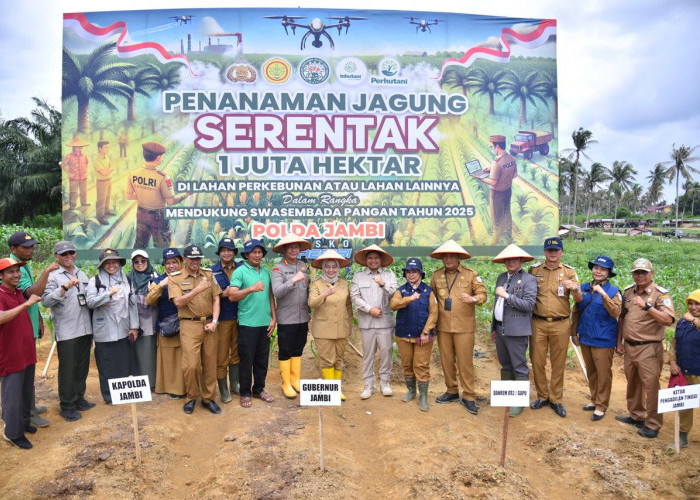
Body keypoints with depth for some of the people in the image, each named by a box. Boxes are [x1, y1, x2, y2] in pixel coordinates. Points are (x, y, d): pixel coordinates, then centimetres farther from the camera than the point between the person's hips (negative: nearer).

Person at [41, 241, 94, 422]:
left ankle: (79, 399, 27)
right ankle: (67, 406, 14)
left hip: (85, 329, 6)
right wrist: (65, 287, -29)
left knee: (82, 367, 14)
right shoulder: (53, 276, -4)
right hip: (66, 332, -6)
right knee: (67, 370, 2)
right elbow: (46, 301, -17)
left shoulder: (82, 274, 15)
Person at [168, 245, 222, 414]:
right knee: (191, 365, -7)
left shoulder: (208, 275, 9)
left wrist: (214, 321, -3)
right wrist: (197, 289, -21)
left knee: (210, 363, 8)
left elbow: (216, 299, 7)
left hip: (209, 324, 3)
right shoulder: (175, 278, 0)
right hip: (189, 326, -3)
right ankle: (191, 397, 18)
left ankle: (209, 398, 23)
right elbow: (178, 302, -11)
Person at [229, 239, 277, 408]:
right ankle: (245, 393, 18)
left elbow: (271, 296, 13)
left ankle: (259, 389, 28)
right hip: (247, 323, -5)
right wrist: (251, 288, -26)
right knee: (246, 359, 5)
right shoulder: (240, 271, -6)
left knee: (262, 359, 13)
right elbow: (232, 295, -14)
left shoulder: (266, 272, 10)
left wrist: (273, 318, 7)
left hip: (265, 323, 5)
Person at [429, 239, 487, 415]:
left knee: (465, 362, 0)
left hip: (464, 327, -3)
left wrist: (473, 299, -22)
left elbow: (482, 294, -2)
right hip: (443, 327, 3)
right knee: (446, 361, 12)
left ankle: (468, 397, 11)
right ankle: (452, 391, 28)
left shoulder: (470, 274, -2)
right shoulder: (436, 275, 7)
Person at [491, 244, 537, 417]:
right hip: (500, 329, 7)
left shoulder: (528, 280, -7)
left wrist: (507, 295, -19)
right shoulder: (501, 277, 14)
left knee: (519, 367, 1)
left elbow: (529, 305, -17)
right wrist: (493, 327, 21)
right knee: (505, 365, 18)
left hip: (516, 331, -7)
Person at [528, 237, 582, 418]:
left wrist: (575, 289, -24)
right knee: (537, 362, 6)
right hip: (538, 323, 1)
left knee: (558, 364, 9)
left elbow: (579, 300, -3)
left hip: (561, 324, 0)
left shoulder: (569, 272, 1)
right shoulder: (534, 270, 3)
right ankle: (542, 396, 23)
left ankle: (556, 399, 22)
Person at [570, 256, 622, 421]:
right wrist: (574, 332, 11)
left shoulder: (613, 292, -7)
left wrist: (603, 294, -31)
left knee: (603, 374, 3)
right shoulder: (584, 288, 5)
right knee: (591, 372, 18)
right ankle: (594, 400, 33)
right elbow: (576, 312, 12)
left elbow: (616, 313, -24)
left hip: (603, 340, -5)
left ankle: (601, 406, 15)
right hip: (585, 338, 5)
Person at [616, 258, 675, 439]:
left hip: (648, 349, -6)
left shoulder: (660, 294, -10)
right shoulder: (628, 292, 8)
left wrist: (646, 306, -33)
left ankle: (653, 425, 12)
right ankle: (635, 416, 35)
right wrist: (619, 342, 14)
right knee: (632, 383, 18)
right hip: (629, 347, 6)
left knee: (651, 386, -1)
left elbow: (668, 320, -25)